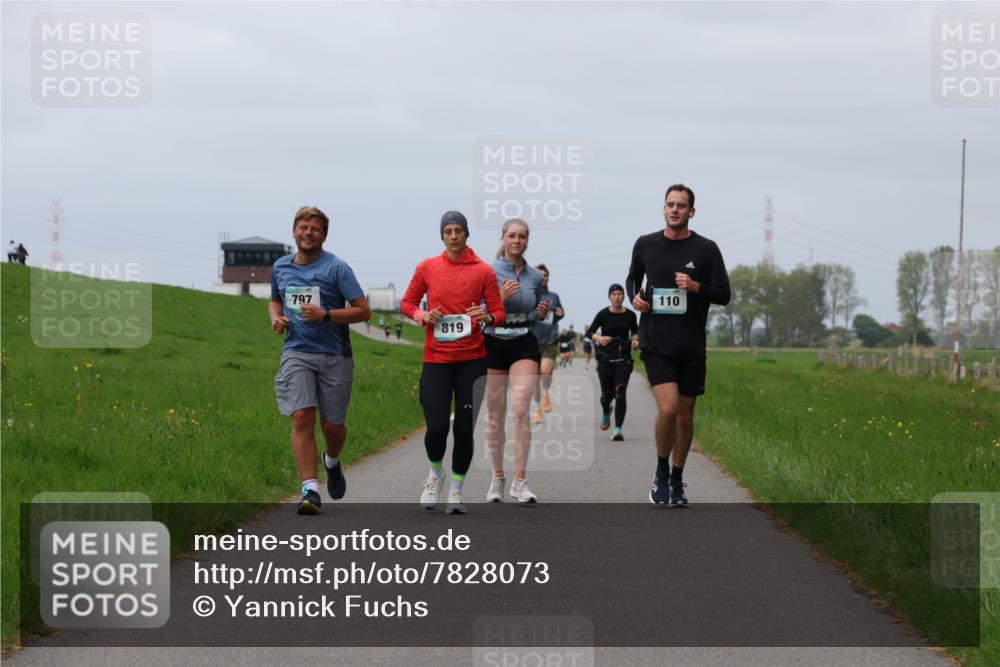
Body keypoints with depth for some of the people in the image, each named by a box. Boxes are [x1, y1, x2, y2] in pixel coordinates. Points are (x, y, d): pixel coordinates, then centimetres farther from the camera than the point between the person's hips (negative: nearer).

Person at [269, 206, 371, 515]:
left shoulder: (336, 268, -5)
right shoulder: (281, 267, 11)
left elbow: (363, 311, -7)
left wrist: (325, 315, -19)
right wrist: (276, 318, 7)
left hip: (334, 356, -2)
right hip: (296, 352, 2)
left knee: (332, 425, 4)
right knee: (302, 417, -15)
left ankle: (332, 462, 39)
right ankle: (310, 490, -16)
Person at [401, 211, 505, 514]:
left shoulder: (483, 271, 2)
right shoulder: (427, 268, 5)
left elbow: (499, 312, 5)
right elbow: (407, 303, 14)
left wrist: (487, 317, -18)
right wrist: (423, 316, -7)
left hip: (472, 359, 0)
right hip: (436, 359, 0)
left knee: (465, 428, 1)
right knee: (436, 427, -9)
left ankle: (456, 490, 18)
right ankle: (435, 472, 22)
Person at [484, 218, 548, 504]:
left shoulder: (535, 277, 9)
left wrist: (541, 313, -2)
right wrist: (500, 298, -21)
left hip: (524, 344, 1)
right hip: (493, 344, -1)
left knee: (521, 409, -16)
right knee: (496, 415, 4)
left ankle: (519, 481, -14)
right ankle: (497, 478, 20)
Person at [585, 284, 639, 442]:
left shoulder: (630, 315, 2)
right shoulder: (603, 314, -4)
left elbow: (635, 330, 21)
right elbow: (588, 333, -4)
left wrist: (635, 339, 0)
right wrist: (599, 338, -24)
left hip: (623, 359, 0)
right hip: (606, 358, 0)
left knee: (620, 393, -13)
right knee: (607, 393, 4)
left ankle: (618, 429, -14)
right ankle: (605, 412, 40)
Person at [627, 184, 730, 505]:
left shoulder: (706, 249, 0)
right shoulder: (645, 244, 4)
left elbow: (723, 295, 1)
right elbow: (632, 278, 21)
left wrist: (696, 287, -16)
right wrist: (634, 296, 0)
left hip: (691, 346, 1)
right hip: (655, 343, -1)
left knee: (685, 415, 9)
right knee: (668, 408, -18)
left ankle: (677, 479, 26)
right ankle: (661, 472, 4)